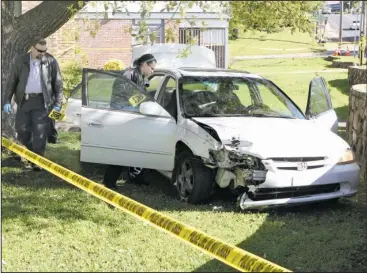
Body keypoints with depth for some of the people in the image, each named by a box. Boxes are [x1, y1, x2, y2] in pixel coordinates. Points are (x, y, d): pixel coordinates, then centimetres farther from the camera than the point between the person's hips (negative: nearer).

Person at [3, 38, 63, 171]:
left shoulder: (51, 61, -1)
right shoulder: (21, 61, 3)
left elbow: (58, 83, 1)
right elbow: (12, 82, 7)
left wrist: (58, 103, -2)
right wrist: (7, 101, 1)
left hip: (41, 101, -2)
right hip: (24, 100, 2)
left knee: (40, 132, -5)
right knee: (22, 130, 6)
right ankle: (30, 152, 30)